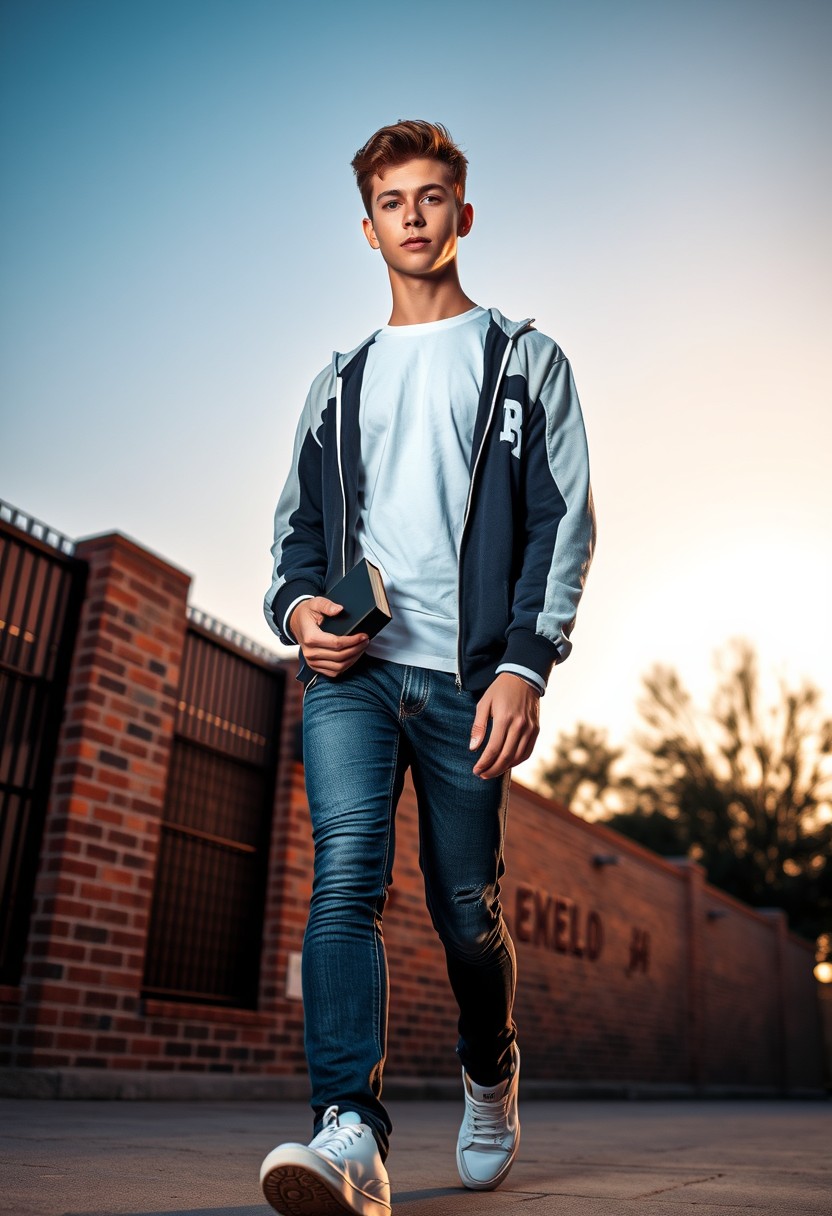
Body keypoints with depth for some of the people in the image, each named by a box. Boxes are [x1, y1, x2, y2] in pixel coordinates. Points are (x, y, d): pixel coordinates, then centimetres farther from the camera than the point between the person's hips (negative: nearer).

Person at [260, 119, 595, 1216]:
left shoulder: (524, 361, 13)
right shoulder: (339, 384, 22)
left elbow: (565, 521, 2)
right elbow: (297, 527, 21)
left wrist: (525, 663, -12)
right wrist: (298, 607, -3)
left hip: (467, 679, -2)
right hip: (351, 673, 3)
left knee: (467, 910, 5)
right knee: (346, 879, -17)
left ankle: (492, 1079, 32)